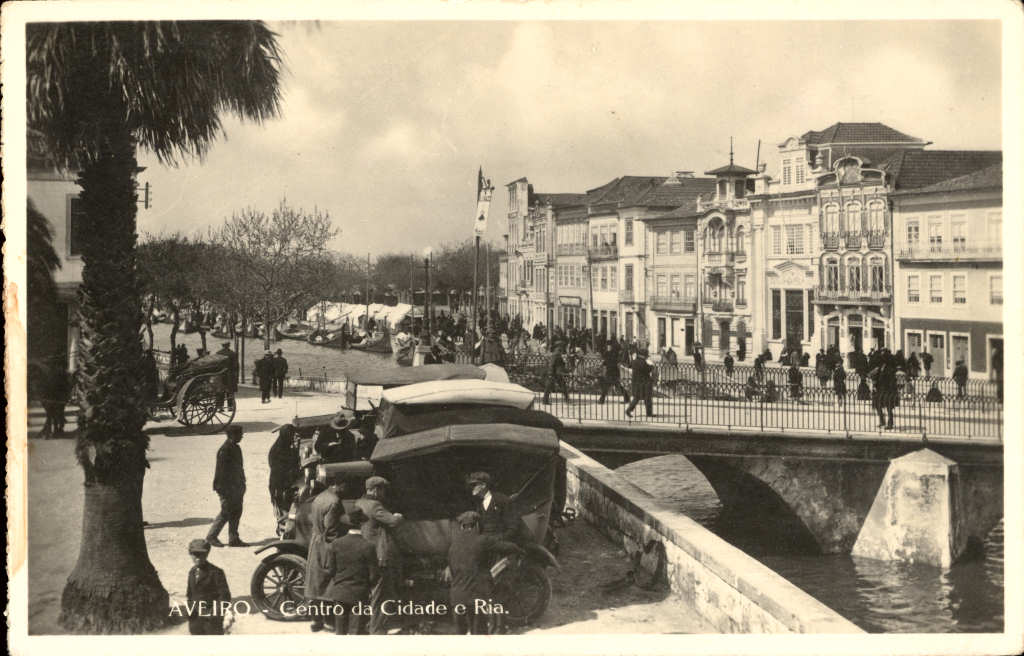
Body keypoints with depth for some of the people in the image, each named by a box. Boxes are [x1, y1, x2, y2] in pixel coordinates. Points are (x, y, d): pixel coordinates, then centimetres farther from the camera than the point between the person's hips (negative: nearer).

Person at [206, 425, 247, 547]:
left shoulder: (235, 448, 12)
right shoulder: (224, 450, -18)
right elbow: (222, 470, -20)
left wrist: (242, 483, 20)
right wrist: (224, 489, -21)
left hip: (236, 486, 9)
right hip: (227, 488, -9)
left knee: (236, 512, 10)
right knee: (225, 513, -4)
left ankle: (233, 539, 16)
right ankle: (211, 536, 8)